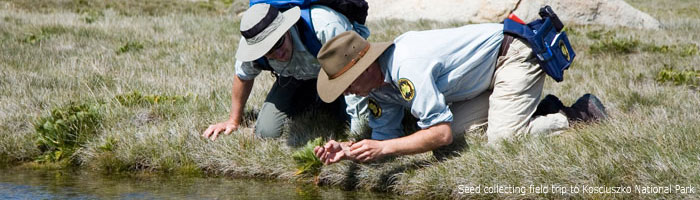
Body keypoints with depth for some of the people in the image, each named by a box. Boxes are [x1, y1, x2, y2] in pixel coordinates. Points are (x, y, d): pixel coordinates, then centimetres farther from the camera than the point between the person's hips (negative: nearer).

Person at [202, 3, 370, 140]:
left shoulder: (326, 27, -44)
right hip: (297, 77, 3)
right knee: (266, 132, -12)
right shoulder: (251, 44, -27)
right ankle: (311, 104, 18)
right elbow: (243, 77, -2)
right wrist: (234, 121, 9)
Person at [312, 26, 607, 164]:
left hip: (513, 55, -9)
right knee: (443, 149, -5)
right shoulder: (379, 85, -2)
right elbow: (385, 138, 4)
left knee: (502, 140, -24)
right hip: (490, 75, 9)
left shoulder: (406, 69, -32)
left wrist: (384, 148, -30)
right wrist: (347, 150, -15)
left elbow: (442, 133, -31)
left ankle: (578, 117, -2)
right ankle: (546, 113, 8)